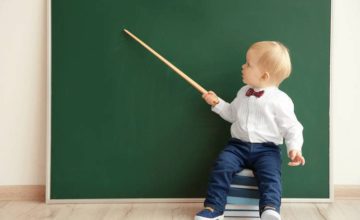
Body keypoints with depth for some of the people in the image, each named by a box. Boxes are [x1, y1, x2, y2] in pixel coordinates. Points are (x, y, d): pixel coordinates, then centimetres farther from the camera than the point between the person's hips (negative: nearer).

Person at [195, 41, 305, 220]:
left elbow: (292, 128, -5)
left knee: (270, 172, -31)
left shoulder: (280, 100, -7)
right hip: (238, 145, 4)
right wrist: (217, 103, 15)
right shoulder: (243, 92, 12)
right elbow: (232, 114, 27)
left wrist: (294, 148, -20)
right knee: (222, 165, -20)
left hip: (266, 149, -4)